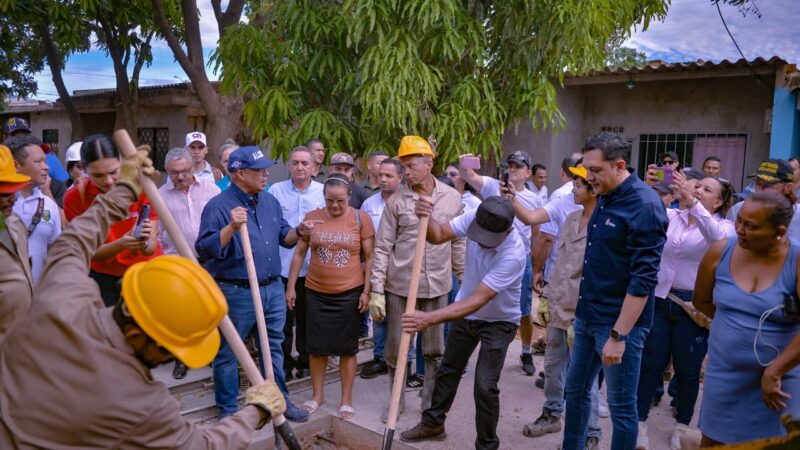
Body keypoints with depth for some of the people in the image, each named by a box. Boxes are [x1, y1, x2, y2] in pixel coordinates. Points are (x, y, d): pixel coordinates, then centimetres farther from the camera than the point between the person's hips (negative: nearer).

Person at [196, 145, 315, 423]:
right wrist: (231, 227, -32)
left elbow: (282, 237, 16)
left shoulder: (270, 201, 8)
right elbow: (204, 250, -20)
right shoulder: (218, 206, -13)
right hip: (236, 292, -6)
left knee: (273, 348, 18)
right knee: (227, 353, 9)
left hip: (273, 288, 6)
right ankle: (227, 410, 25)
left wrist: (298, 232, -5)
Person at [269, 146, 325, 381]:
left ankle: (305, 362, 30)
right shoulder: (276, 191, -2)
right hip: (282, 266, -1)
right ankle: (283, 365, 21)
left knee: (307, 319, 14)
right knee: (283, 320, 7)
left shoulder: (323, 192, 1)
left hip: (313, 268, 1)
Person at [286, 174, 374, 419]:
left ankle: (346, 399, 21)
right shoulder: (312, 217, 0)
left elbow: (370, 257, -2)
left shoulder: (361, 219, -5)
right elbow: (299, 253, 6)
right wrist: (290, 286, 4)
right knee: (317, 345, 10)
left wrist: (366, 291, -5)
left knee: (347, 347, 7)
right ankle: (317, 394, 28)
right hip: (316, 292, 2)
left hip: (350, 293, -2)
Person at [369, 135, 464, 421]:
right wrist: (376, 290, -8)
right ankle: (397, 401, 27)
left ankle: (431, 402, 30)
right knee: (394, 347, 8)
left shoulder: (452, 198, 1)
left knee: (434, 349, 12)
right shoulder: (396, 200, -4)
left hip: (437, 285, 1)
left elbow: (458, 243, 10)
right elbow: (382, 247, -4)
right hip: (399, 285, -1)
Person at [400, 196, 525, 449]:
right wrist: (426, 217, -35)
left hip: (499, 321, -5)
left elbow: (477, 301, -40)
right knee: (448, 369, 19)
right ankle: (433, 423, 40)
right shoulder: (474, 218, -24)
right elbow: (438, 236, -11)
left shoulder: (514, 255, -38)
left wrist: (429, 319, -46)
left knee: (485, 386, -9)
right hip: (467, 312, 6)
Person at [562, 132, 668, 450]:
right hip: (588, 316, 8)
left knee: (621, 405, 5)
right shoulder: (604, 198, 8)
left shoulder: (644, 205, -17)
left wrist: (618, 334, -23)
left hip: (618, 323, -8)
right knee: (575, 389, 18)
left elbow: (644, 279, -21)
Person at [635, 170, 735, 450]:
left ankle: (683, 424, 31)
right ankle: (640, 421, 22)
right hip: (660, 300, 2)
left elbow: (717, 238, -29)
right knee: (650, 363, 8)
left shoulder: (724, 227, -6)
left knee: (687, 369, 11)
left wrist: (692, 202, -41)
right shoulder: (671, 216, 4)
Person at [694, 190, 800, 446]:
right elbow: (701, 301, 10)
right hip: (724, 372, 3)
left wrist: (774, 372, -20)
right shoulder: (720, 252, -6)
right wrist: (732, 323, 4)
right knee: (713, 440, 15)